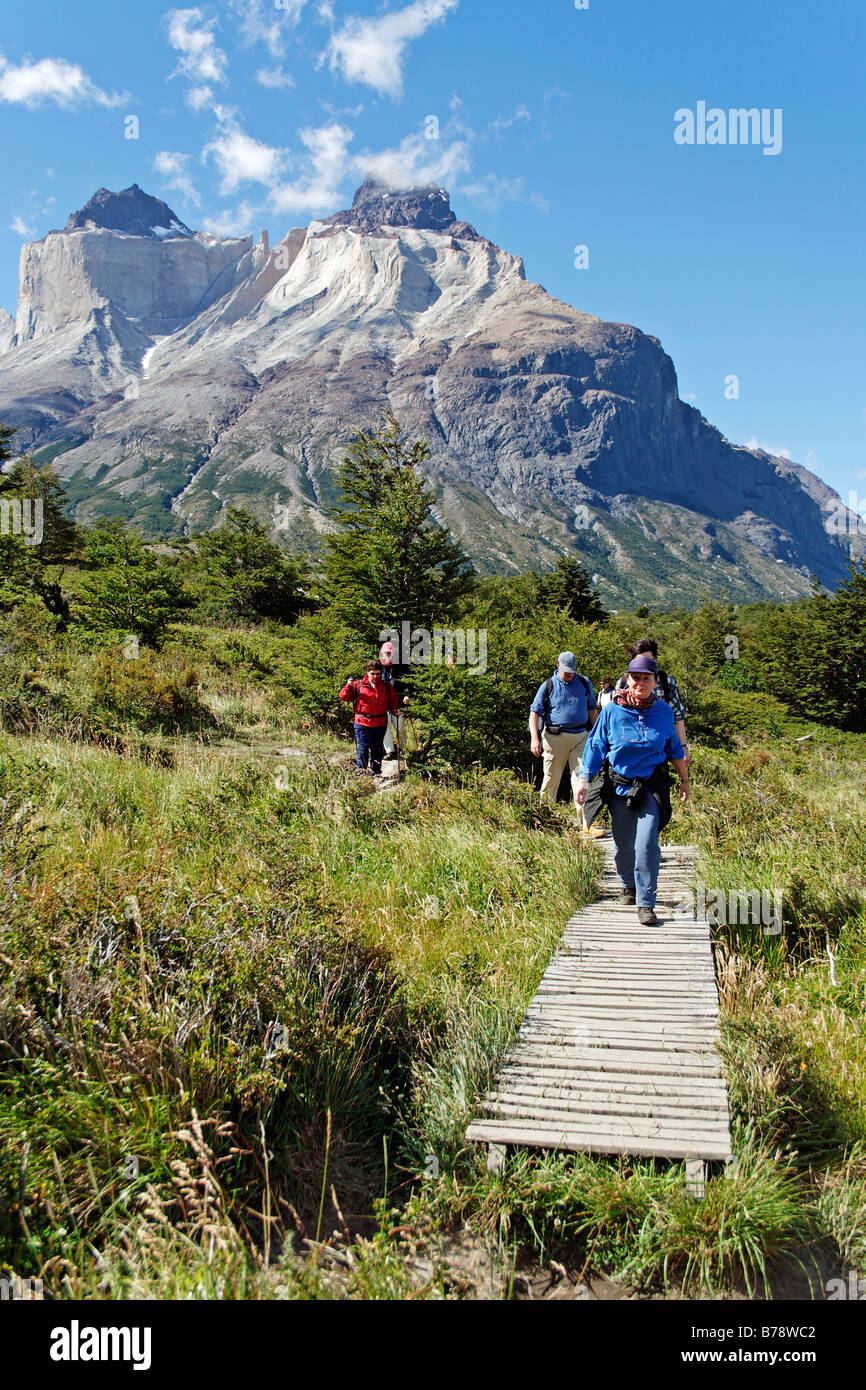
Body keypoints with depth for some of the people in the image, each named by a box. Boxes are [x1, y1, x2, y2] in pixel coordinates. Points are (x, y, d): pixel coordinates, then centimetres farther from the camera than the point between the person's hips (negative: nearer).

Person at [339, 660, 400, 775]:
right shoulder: (358, 685, 2)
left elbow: (393, 701, 19)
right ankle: (360, 773, 1)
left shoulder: (387, 687, 9)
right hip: (362, 723, -3)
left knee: (377, 749, 10)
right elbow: (344, 696, 3)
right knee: (363, 749, -6)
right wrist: (349, 686, -14)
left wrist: (395, 710, -1)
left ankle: (376, 773, 20)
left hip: (380, 724, 3)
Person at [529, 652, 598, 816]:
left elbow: (592, 709, 20)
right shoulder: (548, 686, 2)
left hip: (580, 736, 2)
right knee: (551, 777, 3)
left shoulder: (585, 683, 12)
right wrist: (534, 738, -14)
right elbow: (535, 712, -2)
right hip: (555, 737, -2)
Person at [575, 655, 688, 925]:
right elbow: (595, 746, 0)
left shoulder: (664, 712, 1)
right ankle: (628, 886, 36)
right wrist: (583, 780, -6)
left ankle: (645, 904, -4)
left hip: (651, 788, 0)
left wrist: (684, 780, 21)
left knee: (646, 845, -12)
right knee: (623, 844, 8)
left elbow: (674, 749, 15)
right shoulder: (612, 710, -5)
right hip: (619, 786, 0)